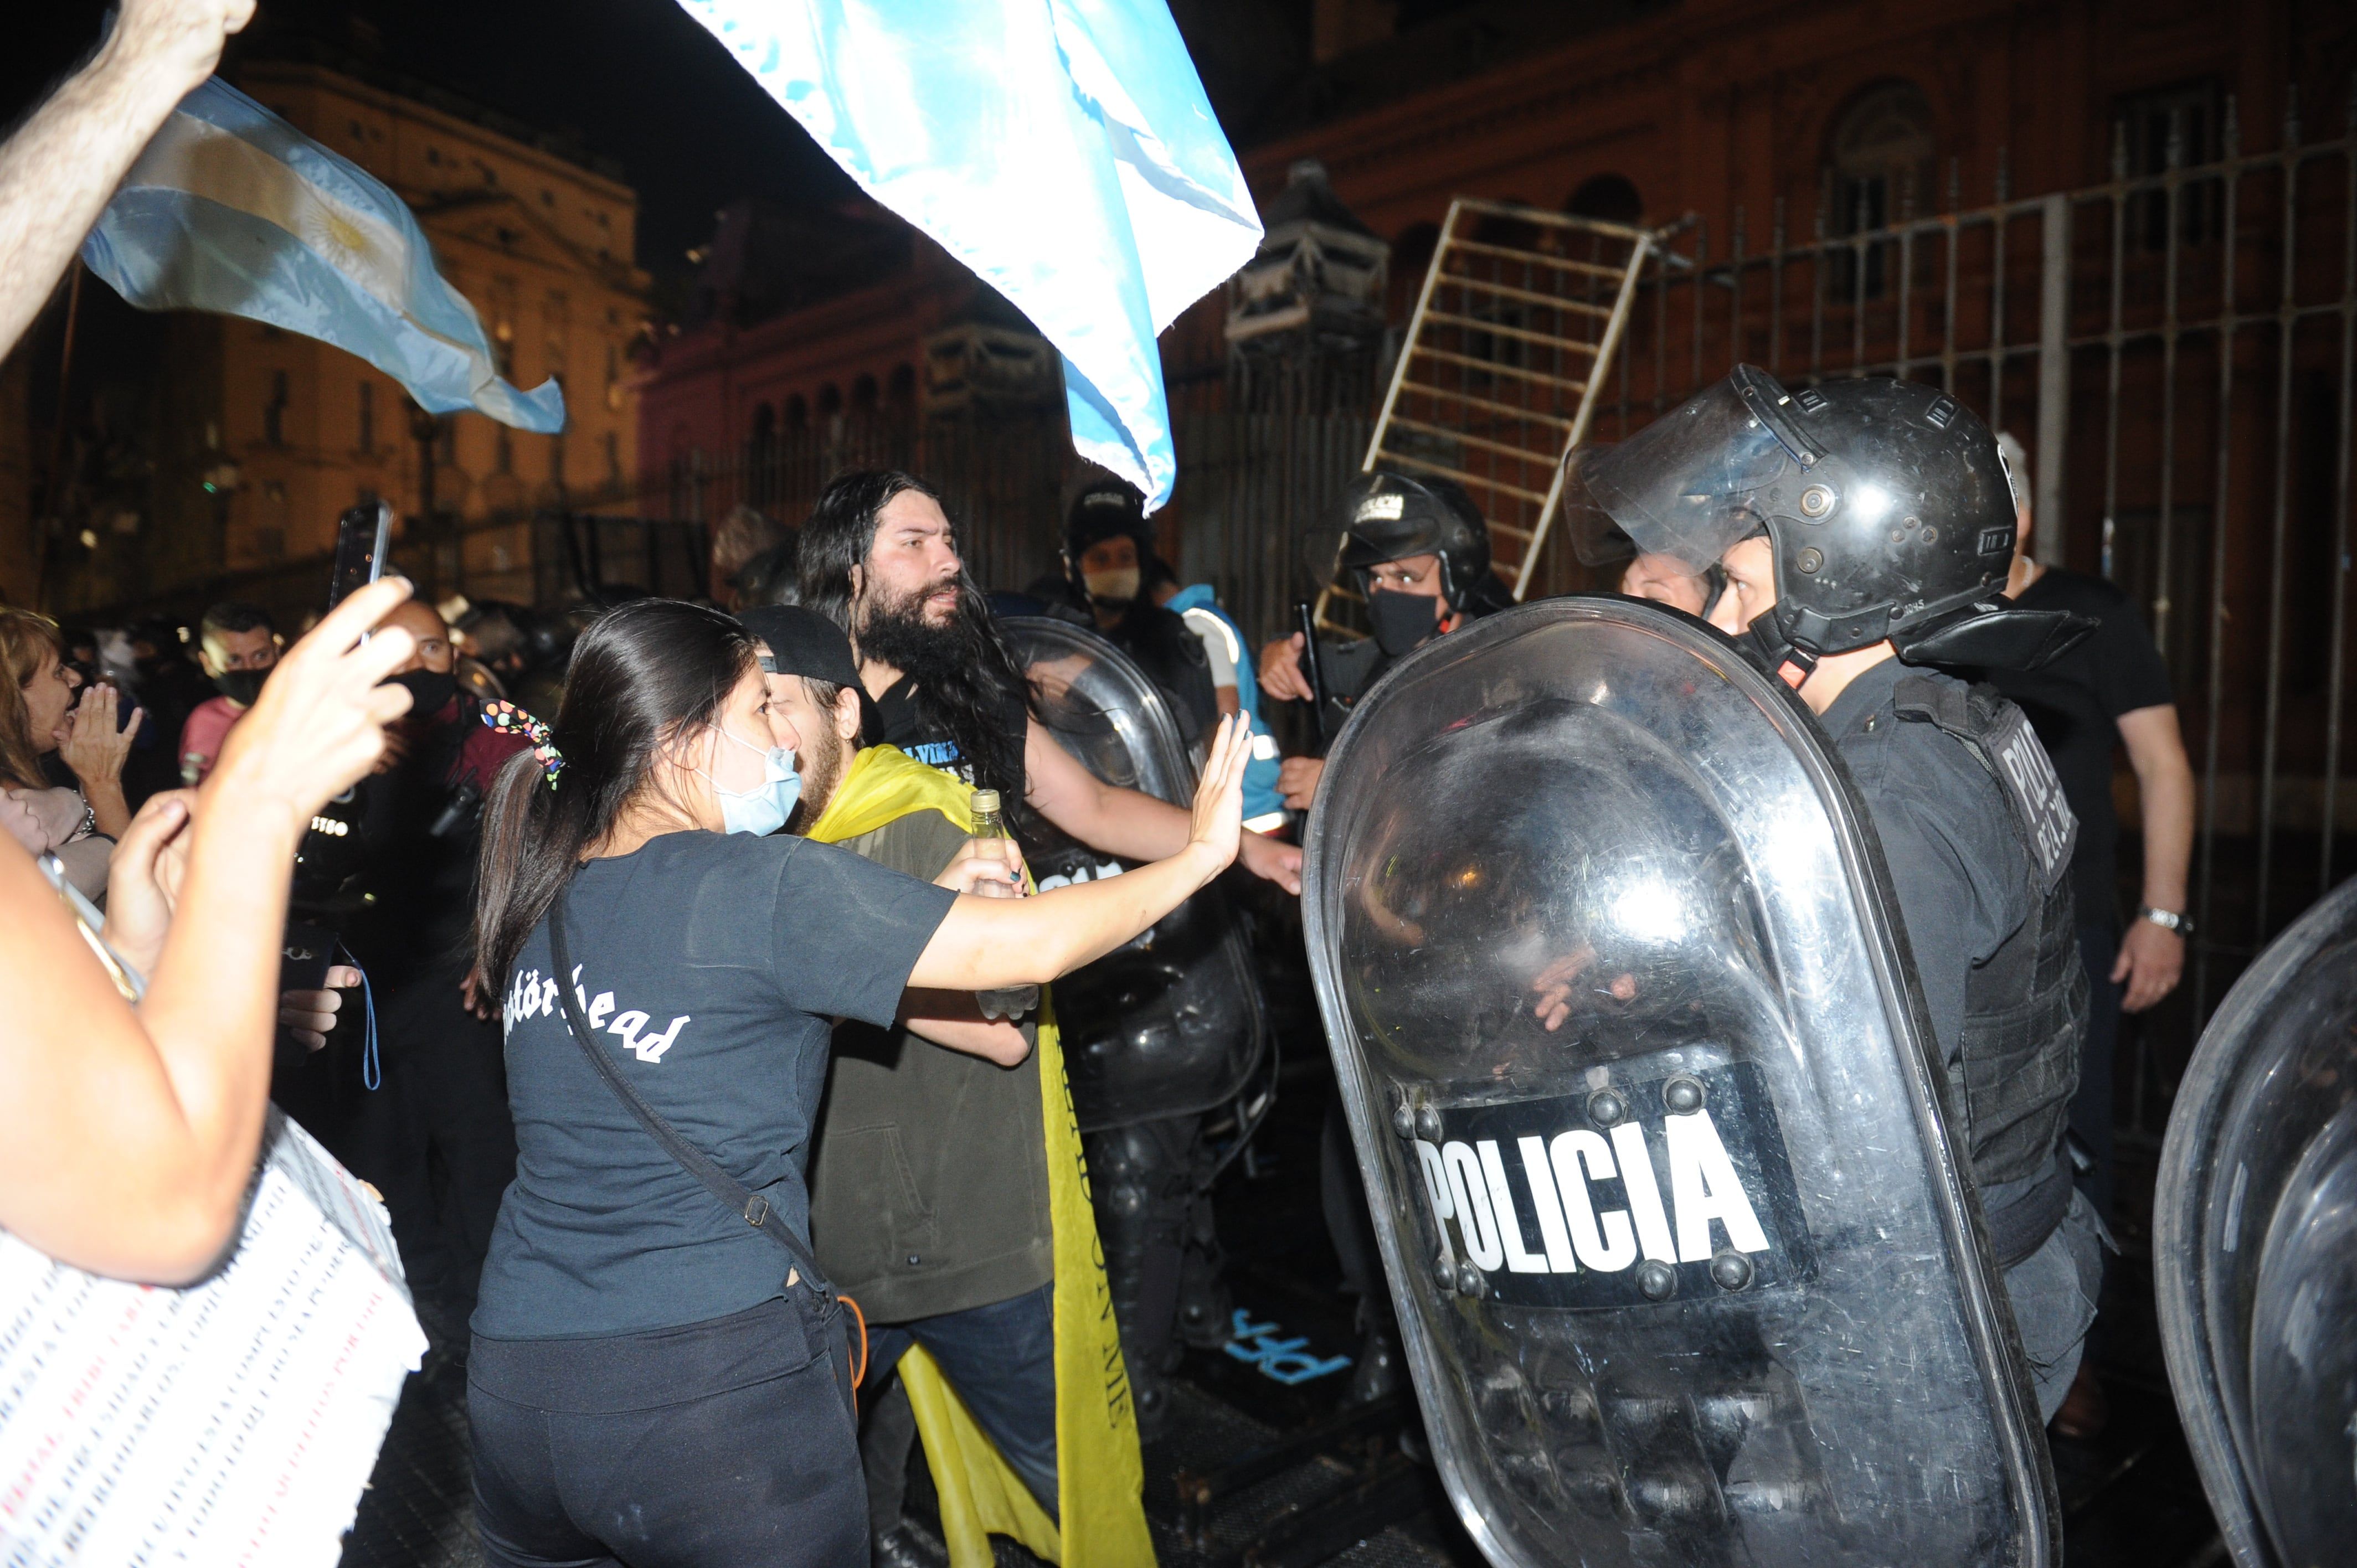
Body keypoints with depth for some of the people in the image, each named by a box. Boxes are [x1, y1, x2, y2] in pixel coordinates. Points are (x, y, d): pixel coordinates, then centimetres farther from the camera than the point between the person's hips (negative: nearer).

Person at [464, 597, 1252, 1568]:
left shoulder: (548, 901, 7)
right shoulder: (760, 885, -15)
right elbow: (1028, 948, -14)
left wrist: (929, 903, 13)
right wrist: (1202, 852, -1)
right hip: (720, 1379, -7)